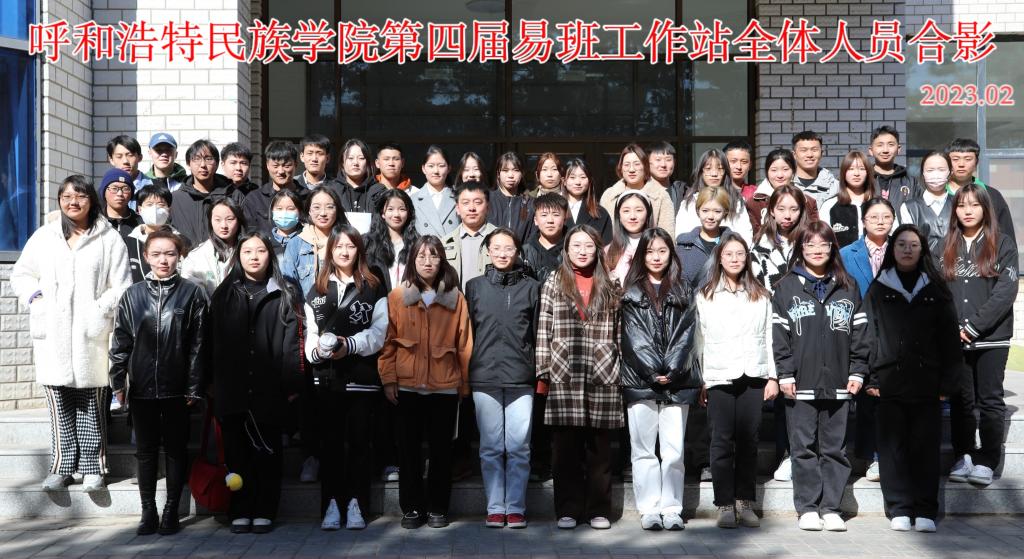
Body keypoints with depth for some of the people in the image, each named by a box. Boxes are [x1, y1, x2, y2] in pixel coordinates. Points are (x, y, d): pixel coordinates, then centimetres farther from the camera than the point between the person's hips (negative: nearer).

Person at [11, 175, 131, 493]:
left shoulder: (109, 238, 3)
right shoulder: (43, 237, 12)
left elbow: (121, 287, -1)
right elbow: (21, 275, 19)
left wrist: (100, 309, -12)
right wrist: (34, 297, 2)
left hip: (91, 335, -2)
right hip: (52, 336, 3)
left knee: (92, 405, 3)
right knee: (59, 404, 5)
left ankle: (92, 467, 12)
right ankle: (63, 467, 13)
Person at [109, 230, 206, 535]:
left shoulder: (192, 293, 0)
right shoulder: (132, 295, 6)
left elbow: (198, 344, -2)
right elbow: (120, 341, 7)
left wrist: (194, 387, -6)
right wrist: (118, 382, 1)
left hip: (176, 387, -2)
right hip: (141, 387, 2)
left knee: (175, 449, 7)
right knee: (146, 450, 8)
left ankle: (171, 511, 16)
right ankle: (148, 513, 16)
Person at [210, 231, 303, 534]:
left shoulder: (284, 294, 6)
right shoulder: (224, 294, 12)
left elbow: (291, 342, -1)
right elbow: (212, 341, 9)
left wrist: (292, 384, -8)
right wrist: (213, 384, 2)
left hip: (270, 388, -2)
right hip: (232, 389, 2)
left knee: (267, 452, 4)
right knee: (237, 452, 5)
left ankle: (264, 512, 11)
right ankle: (240, 512, 13)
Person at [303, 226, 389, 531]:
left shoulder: (373, 287, 5)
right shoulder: (317, 290, 15)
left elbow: (378, 331, -4)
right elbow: (311, 332, 8)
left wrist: (349, 345, -18)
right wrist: (316, 349, -13)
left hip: (362, 377, -2)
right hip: (327, 377, 2)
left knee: (359, 442, 2)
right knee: (330, 442, 4)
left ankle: (356, 505, 7)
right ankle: (331, 505, 9)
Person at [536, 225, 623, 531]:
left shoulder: (609, 287, 11)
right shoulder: (553, 283, 7)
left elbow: (617, 332, 11)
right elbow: (543, 331, 4)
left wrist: (620, 370, 6)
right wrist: (543, 373, -1)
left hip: (602, 377, 1)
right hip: (564, 376, -1)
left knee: (599, 446, 4)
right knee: (566, 446, 1)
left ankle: (599, 510, 13)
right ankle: (568, 510, 10)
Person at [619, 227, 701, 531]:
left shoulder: (683, 292, 12)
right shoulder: (631, 293, 8)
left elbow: (685, 335, 3)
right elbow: (635, 338, -1)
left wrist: (671, 370, -10)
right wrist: (654, 372, -11)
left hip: (677, 382, 1)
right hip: (640, 381, -1)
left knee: (674, 450, 0)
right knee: (643, 450, 1)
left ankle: (671, 509, 6)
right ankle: (649, 509, 6)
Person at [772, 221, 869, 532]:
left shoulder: (847, 287, 11)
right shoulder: (786, 288, 5)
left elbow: (859, 331, 10)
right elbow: (778, 333, 0)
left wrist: (857, 372, 3)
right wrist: (785, 375, -7)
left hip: (838, 383, 2)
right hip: (801, 383, -2)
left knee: (835, 448, 5)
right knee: (804, 447, 2)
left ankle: (830, 508, 11)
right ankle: (807, 508, 8)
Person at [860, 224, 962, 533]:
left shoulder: (936, 291, 10)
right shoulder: (878, 291, 8)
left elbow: (950, 339, 7)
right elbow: (868, 336, 4)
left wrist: (948, 381, 0)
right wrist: (870, 379, -4)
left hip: (927, 383, 0)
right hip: (890, 383, 0)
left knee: (926, 447, 2)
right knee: (893, 447, 0)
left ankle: (925, 511, 8)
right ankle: (899, 510, 5)